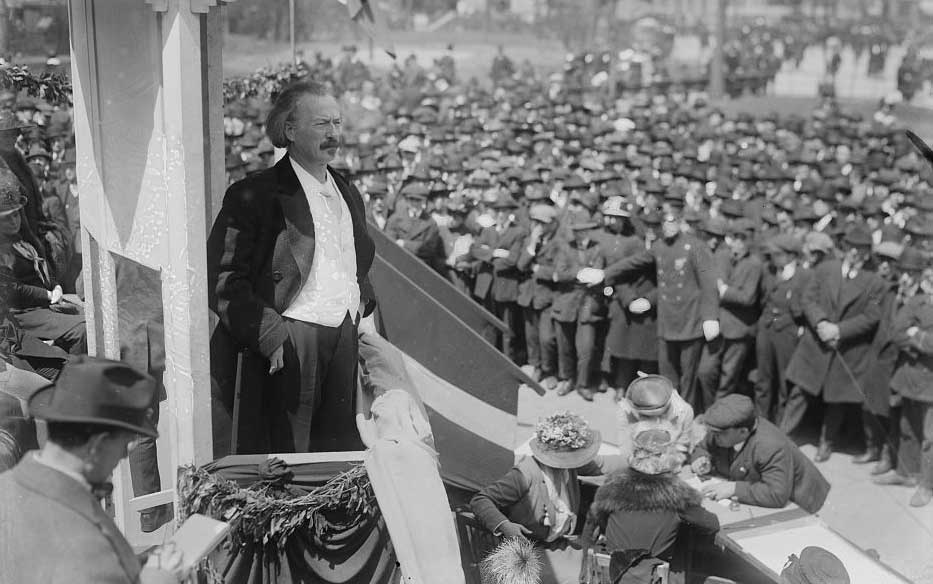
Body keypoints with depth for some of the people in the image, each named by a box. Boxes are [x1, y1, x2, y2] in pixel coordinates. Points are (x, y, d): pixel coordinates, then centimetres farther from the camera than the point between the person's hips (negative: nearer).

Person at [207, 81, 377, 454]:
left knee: (342, 451, 10)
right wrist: (268, 335, -16)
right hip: (287, 342, -7)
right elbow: (223, 280, -10)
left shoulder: (347, 192, 17)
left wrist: (363, 309, 15)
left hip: (345, 336, 7)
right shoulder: (254, 195, -7)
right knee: (286, 456, -3)